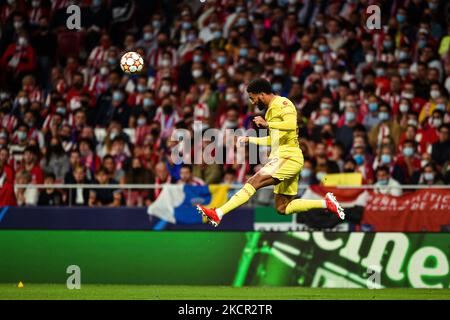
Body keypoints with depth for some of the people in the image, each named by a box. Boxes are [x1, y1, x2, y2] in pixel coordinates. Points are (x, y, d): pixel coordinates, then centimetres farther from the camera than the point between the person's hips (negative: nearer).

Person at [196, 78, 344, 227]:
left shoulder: (282, 103, -6)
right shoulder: (271, 109, 23)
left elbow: (291, 124, -25)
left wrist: (267, 124, -24)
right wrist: (249, 139, 29)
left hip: (287, 157, -10)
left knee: (253, 182, -20)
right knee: (282, 208, 8)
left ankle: (218, 214, -28)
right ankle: (326, 203, 13)